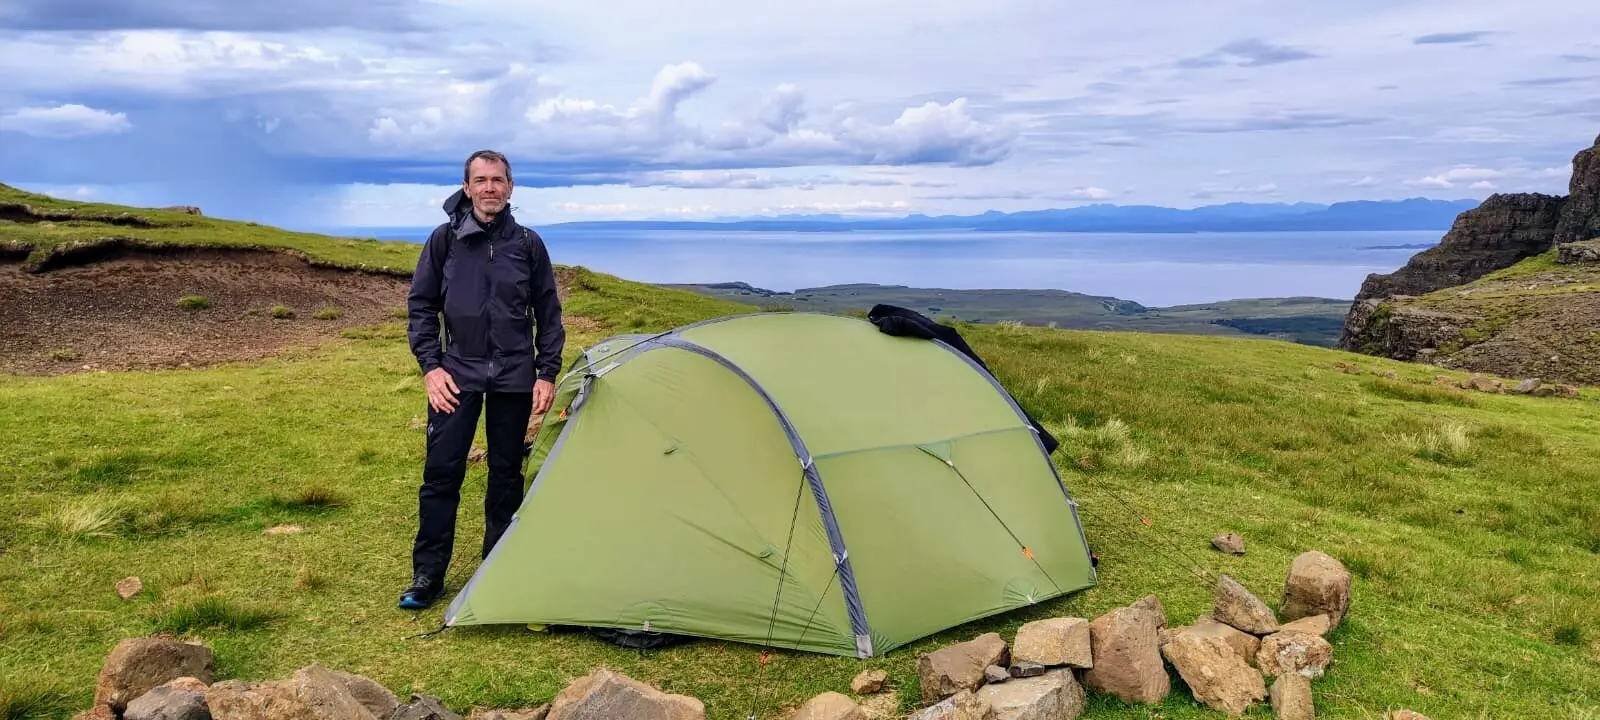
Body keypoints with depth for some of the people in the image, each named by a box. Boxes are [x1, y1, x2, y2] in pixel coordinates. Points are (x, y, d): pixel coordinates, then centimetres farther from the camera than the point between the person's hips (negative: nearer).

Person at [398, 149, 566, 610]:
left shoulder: (528, 244, 0)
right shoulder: (444, 239, -1)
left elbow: (548, 314, 6)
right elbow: (421, 305, 3)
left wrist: (547, 373, 1)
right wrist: (430, 365, -6)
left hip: (514, 376, 1)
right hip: (458, 373, -1)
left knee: (506, 473, 9)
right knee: (441, 471, -4)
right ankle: (428, 575, 9)